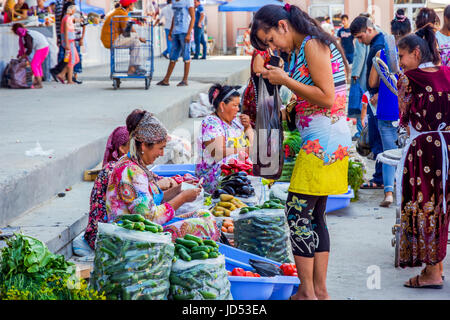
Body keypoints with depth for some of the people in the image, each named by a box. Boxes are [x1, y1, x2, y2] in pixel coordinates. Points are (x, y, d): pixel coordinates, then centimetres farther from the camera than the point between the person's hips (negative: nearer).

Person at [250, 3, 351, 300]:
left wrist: (285, 80, -13)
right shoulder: (300, 49, 18)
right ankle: (320, 290, 14)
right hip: (322, 139, 10)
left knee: (298, 213, -7)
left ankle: (307, 291, -2)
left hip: (323, 138, -10)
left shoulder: (313, 44, -10)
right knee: (315, 216, 10)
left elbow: (326, 97, -17)